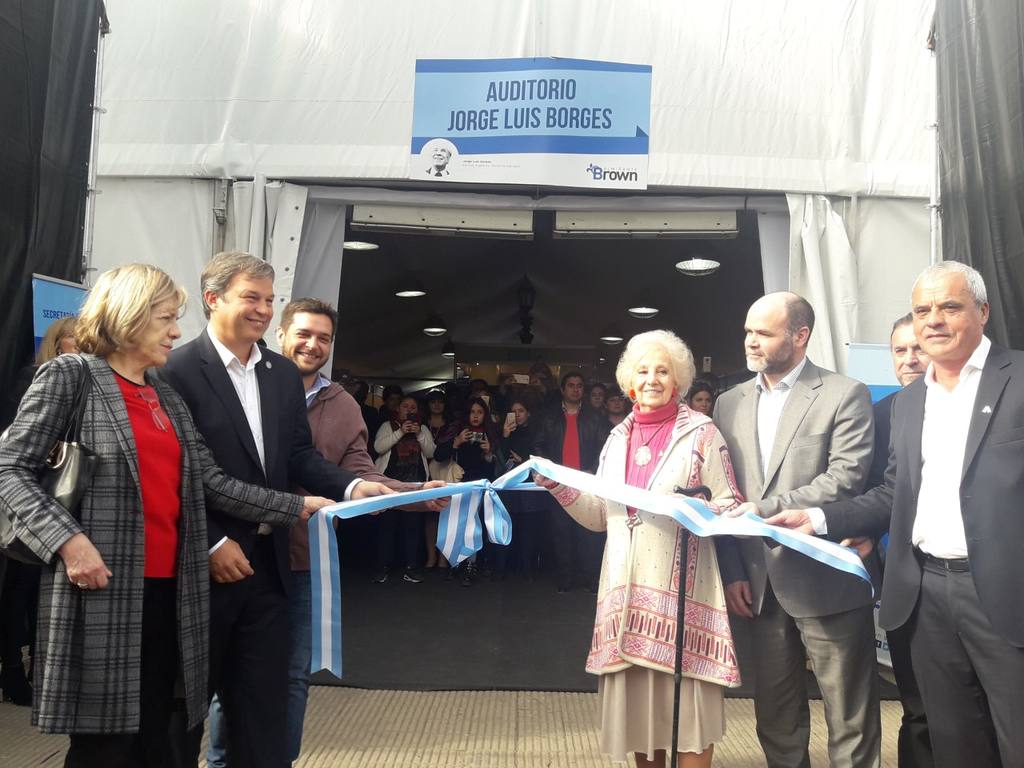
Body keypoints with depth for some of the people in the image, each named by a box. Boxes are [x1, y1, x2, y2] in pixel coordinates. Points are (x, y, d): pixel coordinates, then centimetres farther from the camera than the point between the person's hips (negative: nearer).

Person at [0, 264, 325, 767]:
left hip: (167, 589, 6)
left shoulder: (167, 396, 16)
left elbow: (212, 483, 9)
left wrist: (297, 507, 2)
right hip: (102, 590, -6)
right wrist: (68, 539, -20)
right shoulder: (69, 375, -1)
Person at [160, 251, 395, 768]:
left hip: (266, 562, 5)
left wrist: (350, 486, -10)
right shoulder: (177, 370, -12)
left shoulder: (284, 374, 8)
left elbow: (298, 455, 7)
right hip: (202, 565, -5)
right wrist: (212, 544, -16)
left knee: (264, 704, 15)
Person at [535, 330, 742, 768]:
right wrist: (557, 484, -2)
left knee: (687, 698, 0)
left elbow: (729, 506, -3)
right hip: (628, 587, 5)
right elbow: (599, 516, 10)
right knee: (639, 699, 13)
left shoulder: (701, 432, -1)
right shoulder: (618, 438, 12)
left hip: (680, 585, -4)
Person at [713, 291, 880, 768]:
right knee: (774, 719, 16)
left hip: (827, 582, -4)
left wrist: (765, 509, -19)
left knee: (849, 722, 8)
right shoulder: (730, 404, 9)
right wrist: (733, 572, 2)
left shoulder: (845, 396, -5)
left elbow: (845, 480, -16)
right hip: (761, 584, 5)